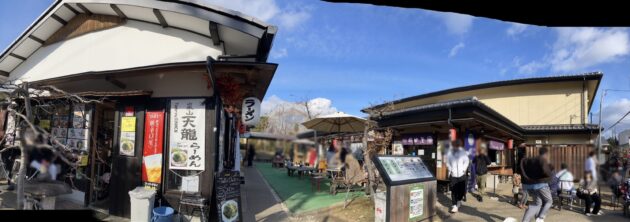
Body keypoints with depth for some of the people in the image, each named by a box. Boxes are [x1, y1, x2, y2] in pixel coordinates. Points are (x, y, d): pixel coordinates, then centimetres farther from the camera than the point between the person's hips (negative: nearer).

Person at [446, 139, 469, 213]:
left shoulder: (463, 152, -3)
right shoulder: (449, 153, -3)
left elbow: (466, 161, 6)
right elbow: (448, 163, 7)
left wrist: (464, 170, -2)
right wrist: (450, 170, -3)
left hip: (462, 175, 1)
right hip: (453, 175, -1)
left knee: (462, 190, 6)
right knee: (453, 191, -4)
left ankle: (459, 200, 36)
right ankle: (454, 206, 0)